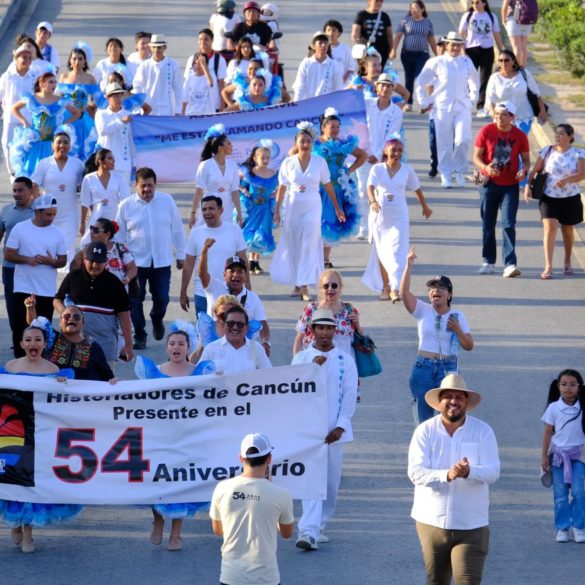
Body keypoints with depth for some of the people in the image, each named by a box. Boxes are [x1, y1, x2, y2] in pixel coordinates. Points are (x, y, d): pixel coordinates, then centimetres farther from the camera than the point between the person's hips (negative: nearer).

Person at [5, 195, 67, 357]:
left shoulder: (57, 233, 4)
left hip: (48, 291, 2)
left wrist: (52, 261, -16)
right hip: (23, 289, -2)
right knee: (20, 328, -1)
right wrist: (27, 259, -19)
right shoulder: (20, 229, -3)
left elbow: (63, 261, 7)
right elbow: (8, 254, -3)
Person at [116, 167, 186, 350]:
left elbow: (177, 230, 7)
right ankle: (139, 336, 10)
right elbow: (120, 235, 3)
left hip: (162, 261, 1)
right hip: (136, 261, -1)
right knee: (135, 300, -1)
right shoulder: (126, 205, -3)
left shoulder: (167, 201, 0)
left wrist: (180, 254, 8)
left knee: (162, 299, 6)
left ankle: (157, 319, 39)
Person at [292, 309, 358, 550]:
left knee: (331, 480, 8)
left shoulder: (345, 360, 5)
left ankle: (319, 526, 23)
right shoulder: (301, 358, 5)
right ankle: (308, 531, -21)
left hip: (333, 429, 2)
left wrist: (340, 427, -7)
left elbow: (350, 395, 2)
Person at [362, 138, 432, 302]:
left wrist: (425, 206, 27)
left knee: (397, 252, -12)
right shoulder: (377, 169, -3)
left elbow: (416, 188, 15)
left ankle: (395, 288, -15)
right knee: (382, 252, 9)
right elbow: (370, 187, -18)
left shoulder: (407, 169, 1)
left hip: (399, 216, 0)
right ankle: (385, 287, 22)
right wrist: (373, 201, -39)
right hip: (379, 215, 1)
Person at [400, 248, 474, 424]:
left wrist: (457, 330, -13)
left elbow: (469, 346, 5)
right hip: (423, 368, 1)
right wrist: (409, 265, -22)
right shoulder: (423, 311, 2)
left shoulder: (457, 316, 4)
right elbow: (404, 292, -14)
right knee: (423, 417, 5)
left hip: (448, 368, -1)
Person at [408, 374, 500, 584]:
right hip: (432, 522, 2)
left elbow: (493, 472, -10)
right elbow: (415, 472, -12)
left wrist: (469, 472, -32)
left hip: (471, 526, -2)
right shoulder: (425, 431, -1)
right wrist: (447, 475, -30)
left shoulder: (483, 431, -1)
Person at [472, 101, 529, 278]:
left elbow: (526, 158, 7)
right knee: (488, 225, 8)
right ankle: (488, 262, 20)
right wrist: (485, 167, -23)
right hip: (489, 183, 1)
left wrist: (524, 170, -16)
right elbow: (476, 156, -2)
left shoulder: (519, 136, -2)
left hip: (510, 185, -1)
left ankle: (510, 264, -14)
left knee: (509, 225, -9)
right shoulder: (486, 132, -4)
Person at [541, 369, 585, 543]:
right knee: (560, 495, 1)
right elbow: (548, 433, 3)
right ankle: (562, 528, 8)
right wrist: (545, 457, 1)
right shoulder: (554, 408, -2)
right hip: (558, 454, 0)